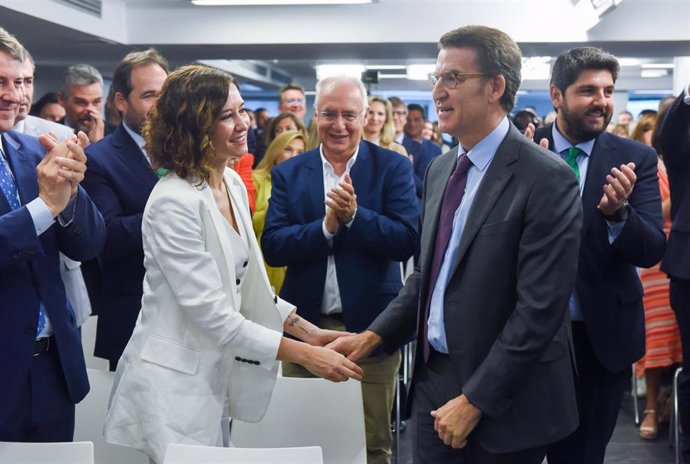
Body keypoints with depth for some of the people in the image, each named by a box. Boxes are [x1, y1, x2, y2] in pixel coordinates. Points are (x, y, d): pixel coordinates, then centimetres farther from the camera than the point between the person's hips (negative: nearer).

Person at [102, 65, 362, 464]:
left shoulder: (234, 184, 4)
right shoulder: (175, 203, -22)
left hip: (215, 381, 8)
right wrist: (304, 354, -19)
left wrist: (308, 331, 2)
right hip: (173, 389, -8)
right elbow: (211, 313, -22)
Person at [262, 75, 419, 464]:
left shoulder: (394, 167, -1)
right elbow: (272, 246, -5)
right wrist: (326, 226, -19)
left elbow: (408, 240, -11)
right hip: (306, 328, 2)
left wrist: (354, 215, -22)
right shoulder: (288, 173, 5)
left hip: (371, 328, -2)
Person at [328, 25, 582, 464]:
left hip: (503, 402, -6)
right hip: (433, 379, 6)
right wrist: (374, 336, 2)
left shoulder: (546, 178, -16)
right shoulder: (440, 169, 8)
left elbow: (539, 309, -19)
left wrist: (474, 401, -17)